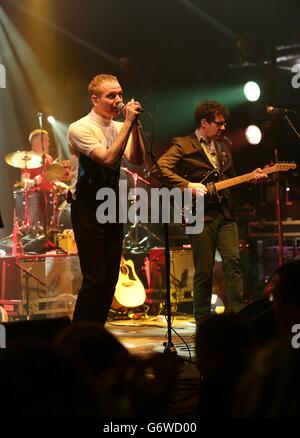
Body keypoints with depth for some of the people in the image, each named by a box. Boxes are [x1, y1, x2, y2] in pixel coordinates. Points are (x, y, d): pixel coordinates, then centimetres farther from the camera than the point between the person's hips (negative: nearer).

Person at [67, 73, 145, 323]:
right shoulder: (80, 129, -12)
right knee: (95, 280, -10)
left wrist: (134, 125, -15)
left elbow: (137, 160, -6)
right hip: (88, 211, -7)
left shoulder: (119, 128, 10)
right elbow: (108, 158, -25)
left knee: (110, 279, 8)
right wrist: (128, 123, -23)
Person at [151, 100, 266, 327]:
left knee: (233, 260, -8)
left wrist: (251, 178, 10)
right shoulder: (183, 145, -2)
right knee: (204, 270, -1)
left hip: (225, 213, 5)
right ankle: (203, 321, 9)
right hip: (201, 216, -5)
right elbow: (159, 169, -13)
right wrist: (188, 185, -19)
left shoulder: (224, 146, 19)